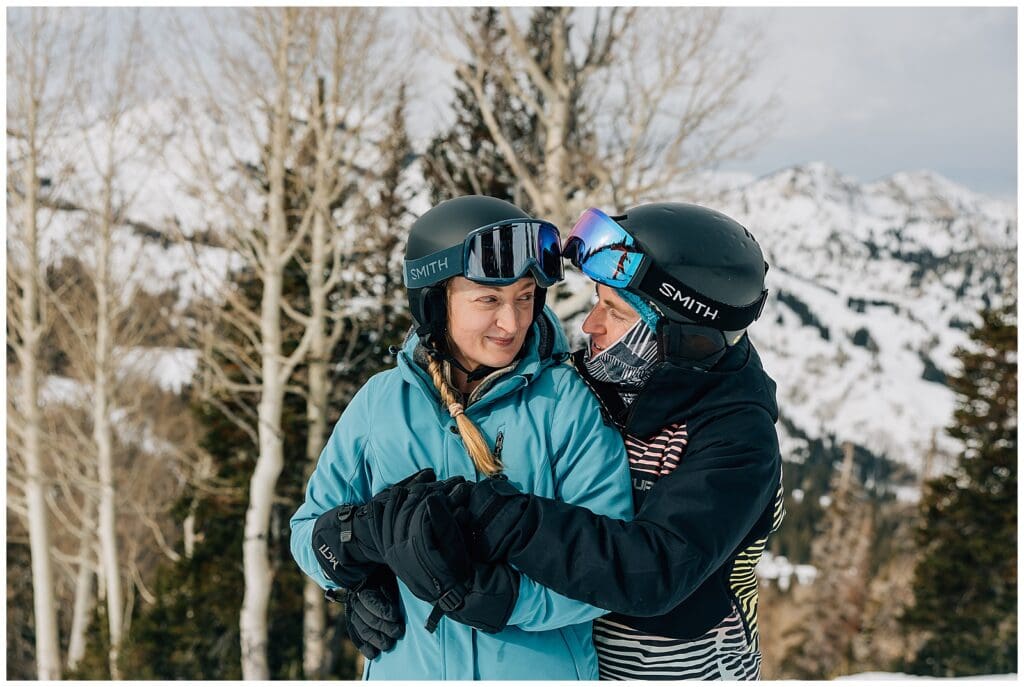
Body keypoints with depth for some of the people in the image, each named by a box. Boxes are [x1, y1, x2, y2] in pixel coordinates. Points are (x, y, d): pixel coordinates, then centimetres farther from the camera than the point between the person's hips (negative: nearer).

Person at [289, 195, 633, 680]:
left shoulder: (569, 402, -11)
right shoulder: (380, 403, -4)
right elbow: (309, 532, 0)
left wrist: (486, 591, -28)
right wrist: (372, 529, -21)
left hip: (543, 669, -2)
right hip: (405, 668, 2)